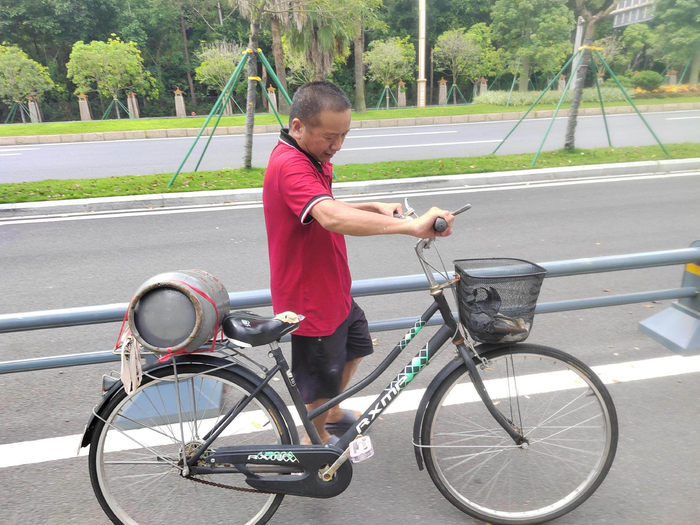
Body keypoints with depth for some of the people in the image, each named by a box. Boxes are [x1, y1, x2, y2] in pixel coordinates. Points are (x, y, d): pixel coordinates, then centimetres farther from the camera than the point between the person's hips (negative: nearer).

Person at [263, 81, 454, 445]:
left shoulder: (310, 158, 6)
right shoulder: (289, 165, -28)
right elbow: (333, 218, -45)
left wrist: (374, 208, -1)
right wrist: (411, 226, -50)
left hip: (334, 289, 10)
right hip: (311, 299, -10)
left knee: (354, 348, 30)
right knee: (322, 381, 13)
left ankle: (331, 413, 54)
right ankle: (318, 438, 42)